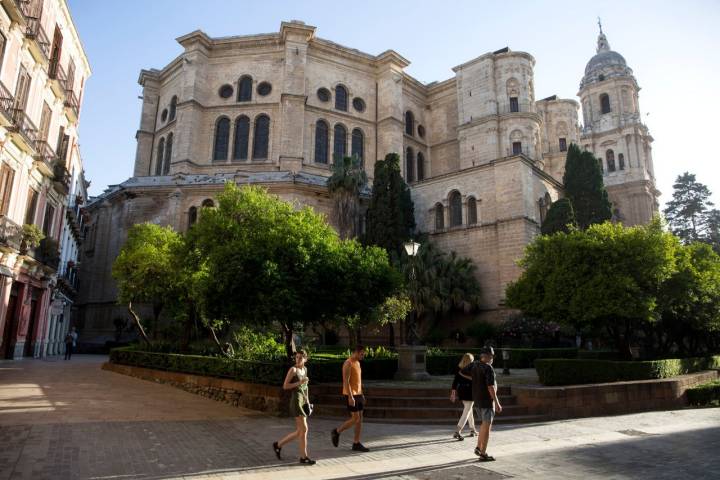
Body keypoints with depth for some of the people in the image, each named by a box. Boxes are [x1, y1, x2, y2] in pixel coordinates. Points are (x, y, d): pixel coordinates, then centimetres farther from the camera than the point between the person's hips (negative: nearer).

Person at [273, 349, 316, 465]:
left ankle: (278, 444, 26)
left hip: (303, 402, 8)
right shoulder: (293, 369, -9)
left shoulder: (305, 369, 13)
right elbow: (285, 386, -11)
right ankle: (304, 457, 7)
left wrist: (308, 402, 20)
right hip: (296, 402, -8)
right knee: (304, 429, -7)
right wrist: (299, 382, -20)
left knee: (299, 432, 10)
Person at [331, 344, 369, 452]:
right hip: (350, 395, -9)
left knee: (360, 418, 6)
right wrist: (350, 397, -24)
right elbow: (346, 381, -21)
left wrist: (361, 394, 19)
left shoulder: (357, 363, 13)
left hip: (358, 394, 9)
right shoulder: (348, 363, -17)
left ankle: (356, 444, 11)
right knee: (355, 418, -7)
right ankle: (336, 432, 10)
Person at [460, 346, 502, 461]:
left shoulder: (474, 364, 3)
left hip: (478, 400, 8)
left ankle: (478, 448, 25)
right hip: (487, 400, -8)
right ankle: (483, 454, 5)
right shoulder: (488, 368, -20)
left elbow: (461, 372, 13)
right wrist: (497, 403, -17)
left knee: (485, 424, 22)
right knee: (487, 426, 0)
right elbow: (491, 388, -23)